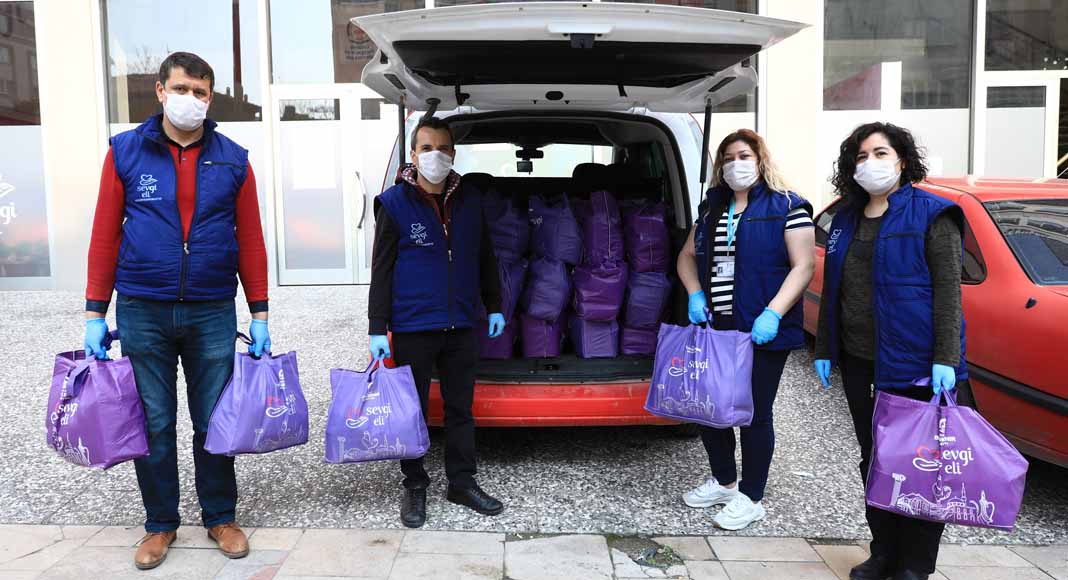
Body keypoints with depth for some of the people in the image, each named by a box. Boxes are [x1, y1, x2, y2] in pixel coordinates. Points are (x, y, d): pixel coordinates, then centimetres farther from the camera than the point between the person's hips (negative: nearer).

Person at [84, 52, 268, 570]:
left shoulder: (232, 159, 4)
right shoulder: (125, 152, 2)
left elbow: (250, 240, 4)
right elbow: (105, 236, 2)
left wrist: (259, 314, 1)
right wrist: (95, 314, -1)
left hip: (213, 313, 0)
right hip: (142, 314, 0)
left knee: (215, 423, 8)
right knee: (153, 425, 9)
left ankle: (220, 518, 25)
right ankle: (160, 523, 26)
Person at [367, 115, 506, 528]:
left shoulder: (470, 201, 6)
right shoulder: (395, 204, -5)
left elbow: (485, 258, 16)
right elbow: (381, 269, -5)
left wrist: (494, 307, 15)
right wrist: (377, 328, -8)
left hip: (461, 325, 4)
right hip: (412, 327, -3)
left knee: (461, 407, 12)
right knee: (413, 410, 8)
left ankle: (462, 482, 26)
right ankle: (415, 486, 24)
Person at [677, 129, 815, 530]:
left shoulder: (786, 207, -4)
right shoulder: (712, 208, 14)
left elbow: (803, 266, -10)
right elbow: (687, 256, 19)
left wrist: (773, 313, -21)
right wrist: (695, 295, 0)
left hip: (761, 331, -6)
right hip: (714, 327, 6)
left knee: (755, 413, 3)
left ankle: (751, 499, 19)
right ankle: (723, 482, 33)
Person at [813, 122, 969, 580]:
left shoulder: (932, 215, -6)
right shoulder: (847, 219, 13)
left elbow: (948, 289, -12)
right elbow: (832, 289, 17)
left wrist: (945, 359, -18)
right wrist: (824, 350, 14)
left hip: (913, 363, -6)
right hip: (858, 361, 7)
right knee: (873, 460, 15)